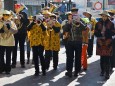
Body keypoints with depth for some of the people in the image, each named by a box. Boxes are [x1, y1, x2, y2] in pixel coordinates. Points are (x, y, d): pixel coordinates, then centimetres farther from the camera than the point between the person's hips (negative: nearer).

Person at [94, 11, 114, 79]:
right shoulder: (98, 23, 7)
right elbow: (95, 33, 7)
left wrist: (105, 35, -14)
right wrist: (100, 35, -12)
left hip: (108, 43, -2)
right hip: (100, 43, 2)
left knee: (107, 58, -6)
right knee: (102, 58, 9)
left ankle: (107, 73, -3)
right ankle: (103, 71, 24)